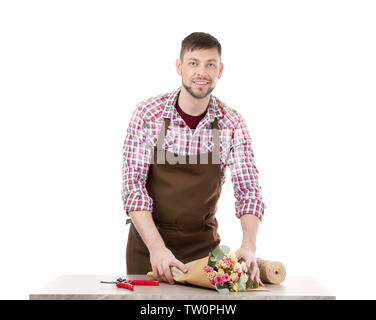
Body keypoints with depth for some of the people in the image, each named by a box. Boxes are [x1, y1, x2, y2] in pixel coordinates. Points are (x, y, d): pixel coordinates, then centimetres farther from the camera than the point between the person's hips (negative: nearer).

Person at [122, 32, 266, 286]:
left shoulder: (232, 123, -8)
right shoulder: (147, 113, -12)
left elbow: (248, 189, -10)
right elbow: (133, 185, -15)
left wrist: (249, 246, -27)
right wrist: (156, 246, -26)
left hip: (203, 243, 1)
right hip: (148, 239, -1)